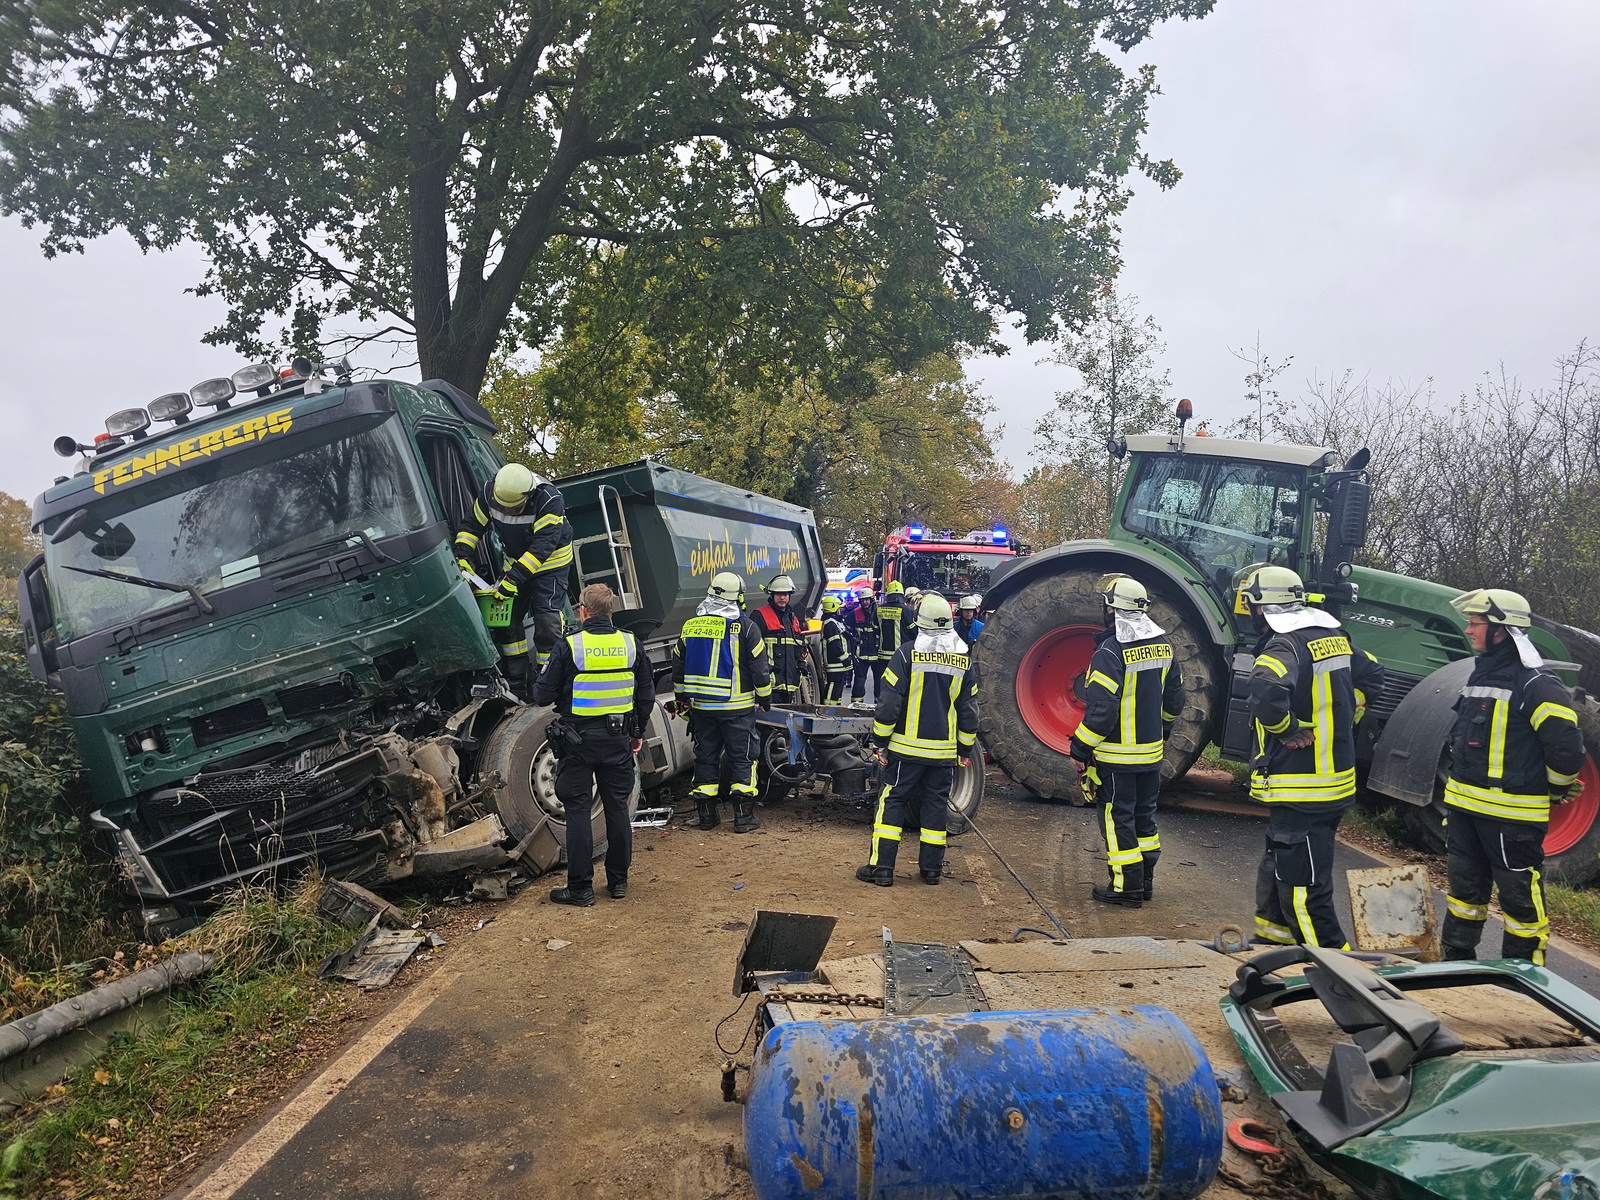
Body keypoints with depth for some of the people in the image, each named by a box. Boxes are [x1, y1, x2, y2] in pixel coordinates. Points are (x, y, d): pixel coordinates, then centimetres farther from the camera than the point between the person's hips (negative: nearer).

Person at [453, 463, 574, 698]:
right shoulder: (487, 494, -16)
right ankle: (518, 683, 9)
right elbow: (472, 526, -3)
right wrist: (463, 558, -19)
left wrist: (514, 578, -42)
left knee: (546, 619, -17)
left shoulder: (549, 500, -33)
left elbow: (542, 546, -37)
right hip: (513, 560, 6)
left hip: (549, 562, -6)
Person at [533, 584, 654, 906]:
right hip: (618, 737, 4)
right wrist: (638, 731, 19)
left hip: (578, 740, -4)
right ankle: (618, 881, 21)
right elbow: (647, 694, 6)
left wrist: (543, 679, 14)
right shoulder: (631, 644, 0)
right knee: (617, 807, 12)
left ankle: (580, 887, 8)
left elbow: (543, 696, -9)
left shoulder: (569, 647, -12)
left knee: (577, 810, 4)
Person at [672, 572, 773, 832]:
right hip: (736, 707, -4)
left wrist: (681, 699, 25)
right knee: (743, 758, 4)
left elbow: (678, 665, 14)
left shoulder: (690, 625, 6)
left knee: (705, 758, 12)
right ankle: (744, 816, 4)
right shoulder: (745, 626, -8)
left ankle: (705, 815, 16)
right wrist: (765, 698, 7)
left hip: (701, 707, 4)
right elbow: (760, 666, -6)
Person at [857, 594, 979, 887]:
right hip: (944, 750, 4)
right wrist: (966, 749, 19)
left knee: (892, 801, 3)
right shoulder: (963, 660, 4)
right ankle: (931, 868, 18)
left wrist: (881, 741, -2)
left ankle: (881, 867, 2)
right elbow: (969, 710, 10)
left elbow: (889, 702, -11)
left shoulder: (908, 653, -10)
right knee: (936, 804, 12)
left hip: (907, 746, -3)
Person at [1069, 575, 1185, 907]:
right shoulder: (1162, 645, 4)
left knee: (1117, 819, 3)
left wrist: (1081, 748, -15)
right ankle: (1145, 880, 27)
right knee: (1144, 814, 18)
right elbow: (1174, 698, 15)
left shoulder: (1112, 650, -20)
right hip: (1151, 751, 8)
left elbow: (1101, 708, -24)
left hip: (1116, 755, -7)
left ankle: (1126, 888, 8)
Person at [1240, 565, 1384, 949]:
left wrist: (1287, 730, -21)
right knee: (1277, 870, 24)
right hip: (1336, 781, 10)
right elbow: (1372, 675, 26)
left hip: (1300, 792, -10)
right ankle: (1273, 937, 38)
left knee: (1303, 890, -2)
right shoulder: (1335, 637, 9)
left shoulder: (1285, 646, -19)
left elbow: (1267, 694, -40)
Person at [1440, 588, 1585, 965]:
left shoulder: (1535, 685, -18)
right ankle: (1455, 958, 32)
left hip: (1512, 813, -9)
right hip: (1465, 804, 9)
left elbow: (1567, 747, -20)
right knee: (1465, 886, 19)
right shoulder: (1481, 672, 11)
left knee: (1519, 896, 4)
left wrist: (1556, 790, -5)